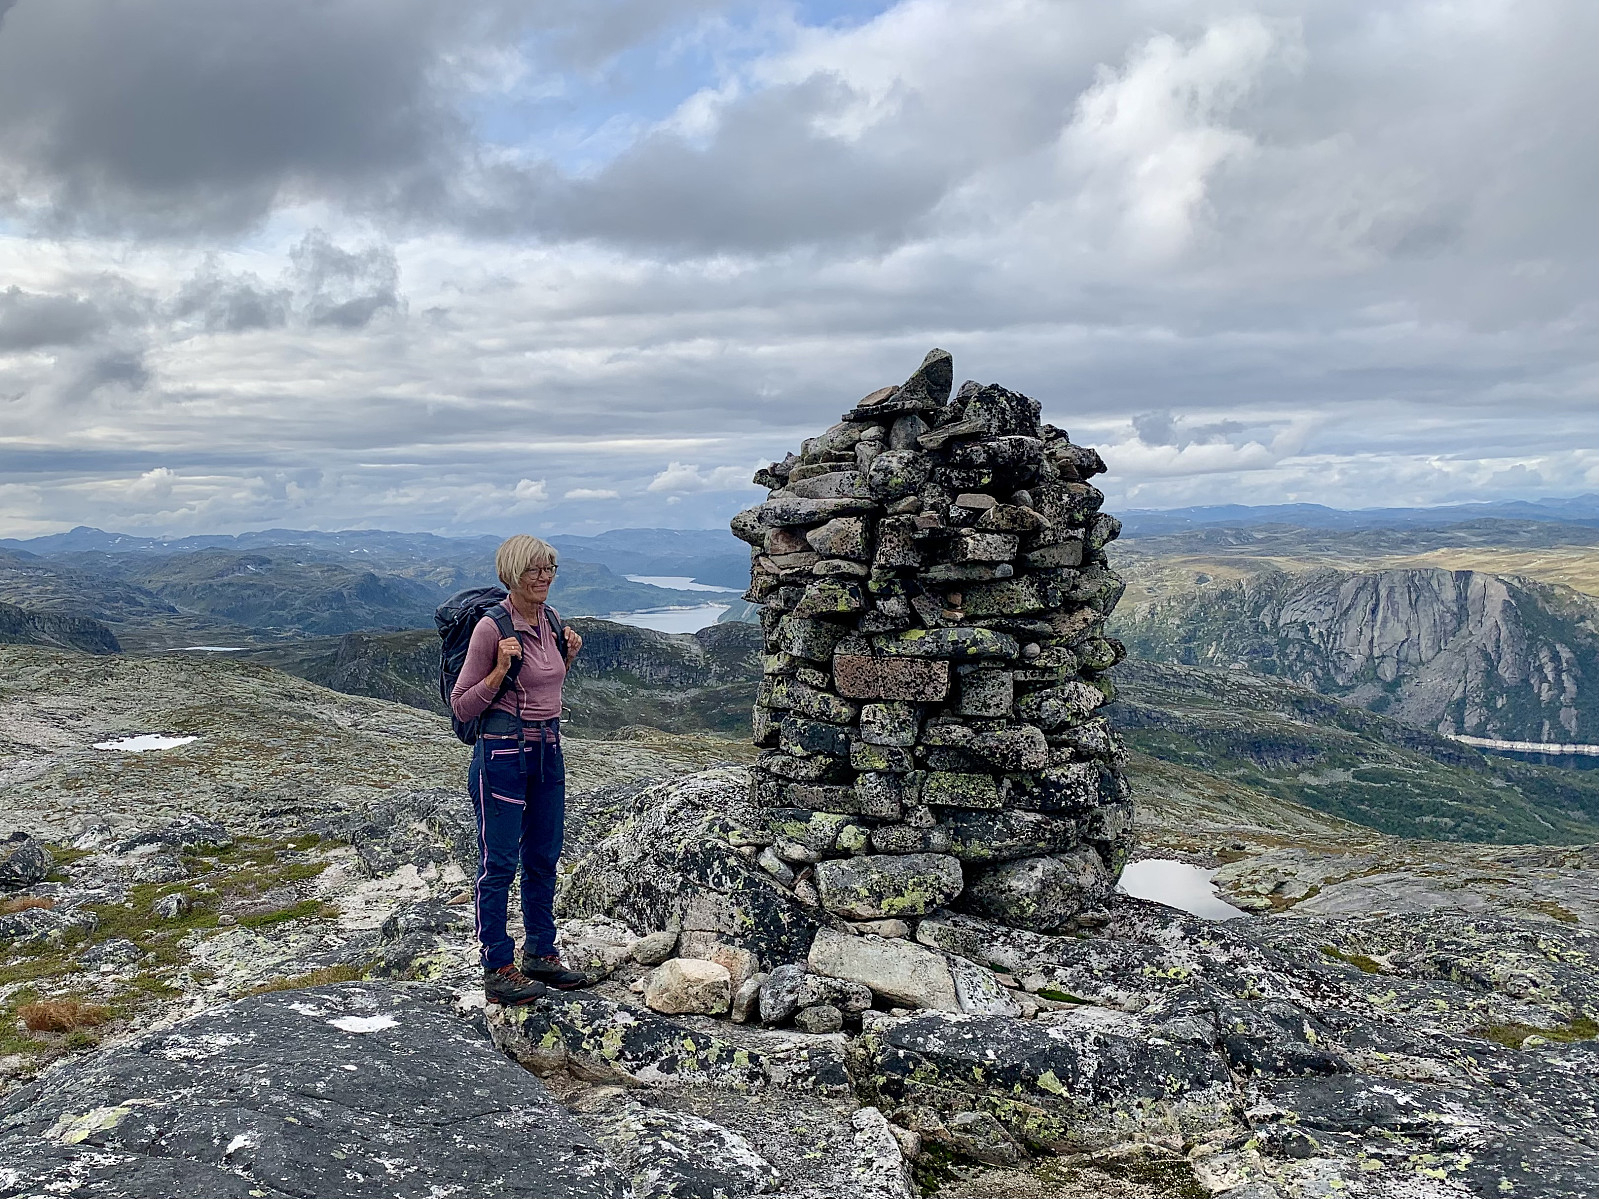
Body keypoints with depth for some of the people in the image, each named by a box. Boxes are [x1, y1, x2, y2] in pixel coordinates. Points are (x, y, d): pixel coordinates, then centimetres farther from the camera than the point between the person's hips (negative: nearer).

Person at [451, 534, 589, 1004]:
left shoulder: (549, 620, 8)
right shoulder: (492, 627, -14)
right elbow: (462, 706, -11)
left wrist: (568, 657, 6)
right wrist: (501, 669, -23)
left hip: (548, 750, 8)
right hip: (503, 753, -8)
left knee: (543, 858, 15)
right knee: (499, 863, 0)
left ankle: (540, 956, 28)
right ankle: (498, 971, 8)